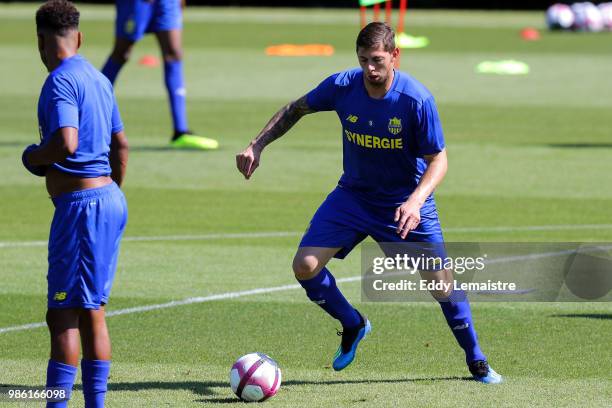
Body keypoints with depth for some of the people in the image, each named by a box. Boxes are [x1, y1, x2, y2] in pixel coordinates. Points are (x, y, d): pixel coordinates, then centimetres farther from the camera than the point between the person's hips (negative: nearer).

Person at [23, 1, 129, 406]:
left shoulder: (60, 82, -14)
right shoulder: (98, 79, 14)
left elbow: (65, 143, -27)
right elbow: (121, 145, 23)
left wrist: (35, 157, -7)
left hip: (81, 205, -9)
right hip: (110, 199, 9)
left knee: (63, 314, -8)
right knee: (91, 311, 13)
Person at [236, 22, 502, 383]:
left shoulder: (417, 99, -24)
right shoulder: (342, 87, -16)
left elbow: (438, 160, -18)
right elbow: (295, 110, 3)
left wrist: (415, 201, -35)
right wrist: (258, 145, -8)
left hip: (407, 201, -3)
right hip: (353, 196, 3)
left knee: (441, 281, -7)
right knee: (305, 266, -11)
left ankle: (477, 362, 17)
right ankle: (353, 326, 18)